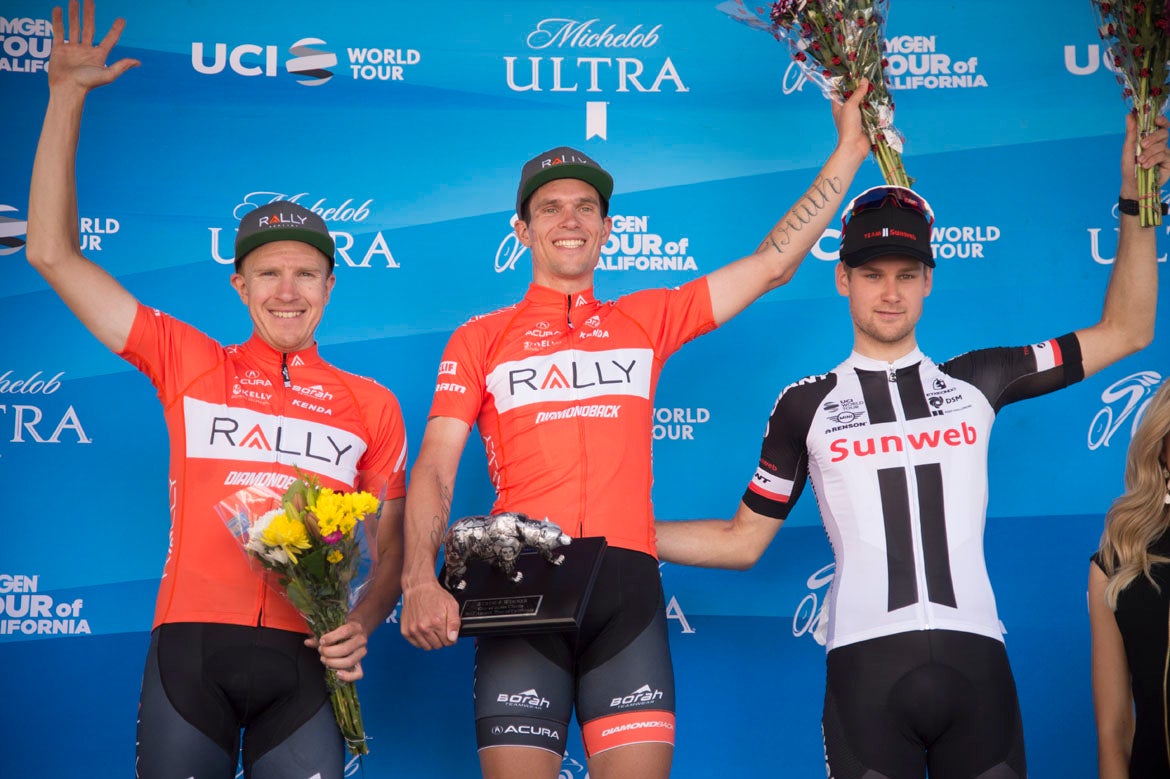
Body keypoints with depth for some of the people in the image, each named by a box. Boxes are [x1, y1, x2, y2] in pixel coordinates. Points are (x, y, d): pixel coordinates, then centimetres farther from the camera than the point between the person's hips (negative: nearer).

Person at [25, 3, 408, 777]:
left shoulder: (371, 404, 11)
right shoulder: (188, 365, 10)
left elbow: (390, 543, 14)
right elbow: (55, 254, 9)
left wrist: (362, 623, -8)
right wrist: (67, 95, 7)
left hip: (304, 657, 0)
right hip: (190, 645, 0)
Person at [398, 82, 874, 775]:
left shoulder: (648, 320, 18)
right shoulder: (480, 340, 13)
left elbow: (773, 263, 17)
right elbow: (434, 471, 4)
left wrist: (850, 149, 16)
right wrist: (420, 581, -13)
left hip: (626, 583, 1)